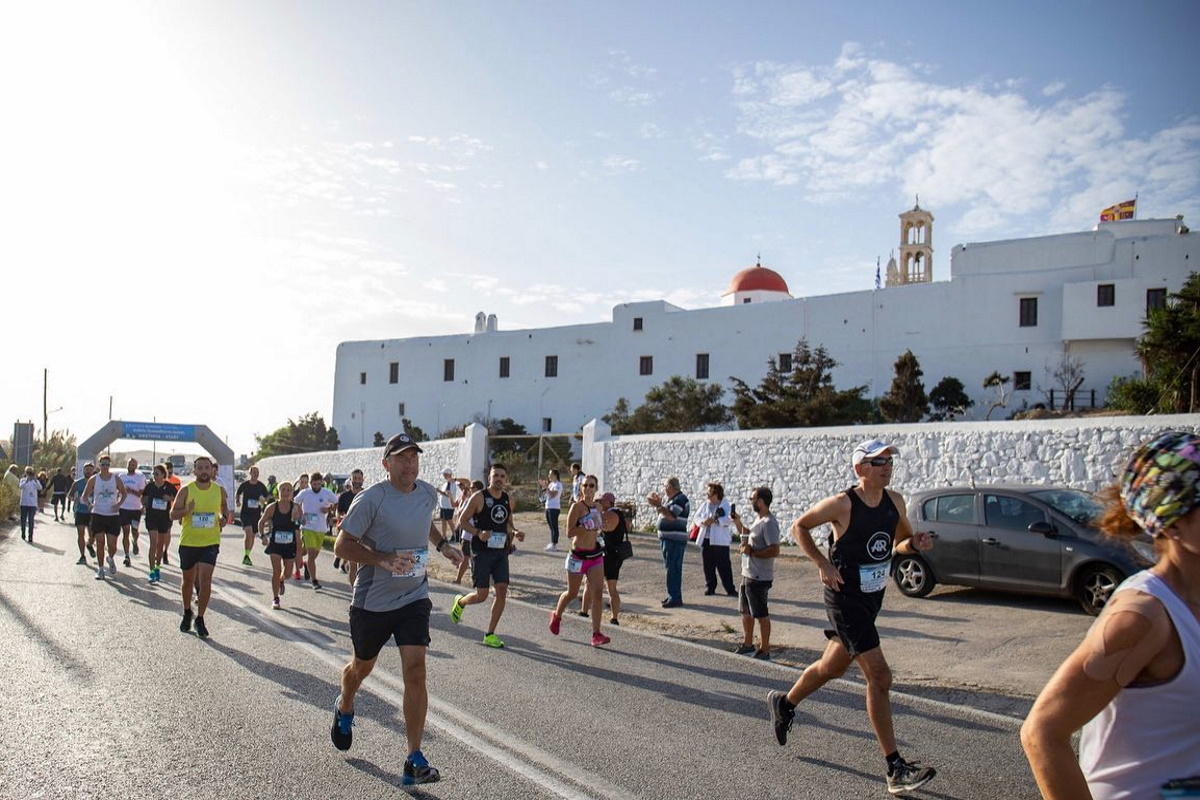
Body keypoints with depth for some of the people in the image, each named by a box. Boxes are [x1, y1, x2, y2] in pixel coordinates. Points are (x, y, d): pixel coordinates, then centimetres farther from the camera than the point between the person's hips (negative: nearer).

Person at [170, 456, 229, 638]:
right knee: (188, 579, 15)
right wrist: (187, 510, -23)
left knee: (205, 579, -12)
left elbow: (224, 507, 20)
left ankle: (200, 619, 2)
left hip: (211, 542, 0)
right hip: (188, 542, 0)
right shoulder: (186, 490, -6)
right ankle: (187, 613, 38)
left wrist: (224, 518, -1)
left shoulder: (219, 490, 0)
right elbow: (173, 514, -3)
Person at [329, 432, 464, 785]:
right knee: (362, 666, 19)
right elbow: (342, 545, -14)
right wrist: (384, 559, -26)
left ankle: (415, 759, -3)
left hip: (414, 598, 3)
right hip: (372, 600, -2)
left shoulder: (428, 493, 1)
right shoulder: (371, 498, -17)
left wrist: (442, 544, 7)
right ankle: (344, 709, 55)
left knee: (415, 671, -10)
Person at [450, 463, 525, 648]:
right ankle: (460, 602, 32)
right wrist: (478, 533, -21)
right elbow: (462, 520, -5)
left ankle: (490, 634, 8)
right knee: (481, 595, -3)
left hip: (501, 552, 5)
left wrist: (515, 533, 0)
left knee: (502, 591, -4)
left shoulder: (508, 500, 8)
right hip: (481, 551, -5)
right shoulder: (479, 497, -8)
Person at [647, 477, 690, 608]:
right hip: (667, 538, 10)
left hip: (675, 540, -10)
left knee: (673, 569, -9)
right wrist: (656, 504, 8)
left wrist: (658, 505, -22)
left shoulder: (680, 499, -14)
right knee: (672, 568, 14)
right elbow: (663, 514, 22)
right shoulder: (668, 498, 15)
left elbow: (671, 516, -25)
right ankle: (673, 596, 21)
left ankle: (675, 598, -6)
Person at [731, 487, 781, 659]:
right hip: (747, 574, 10)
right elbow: (748, 535, 29)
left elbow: (775, 551, -27)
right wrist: (738, 522, 14)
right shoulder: (758, 519, 11)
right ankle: (747, 645, 33)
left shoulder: (769, 523, -20)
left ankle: (764, 651, 10)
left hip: (759, 577, -10)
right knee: (746, 611, 20)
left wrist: (751, 552, -23)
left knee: (761, 614, 0)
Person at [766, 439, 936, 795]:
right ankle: (896, 769, -6)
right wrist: (823, 564, -14)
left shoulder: (894, 501, 1)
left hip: (872, 598, 8)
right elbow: (799, 527, -4)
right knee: (879, 676, -13)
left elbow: (900, 541, 15)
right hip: (845, 600, -8)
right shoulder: (842, 504, -17)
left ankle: (784, 703, 48)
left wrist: (915, 543, -8)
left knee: (832, 667, 22)